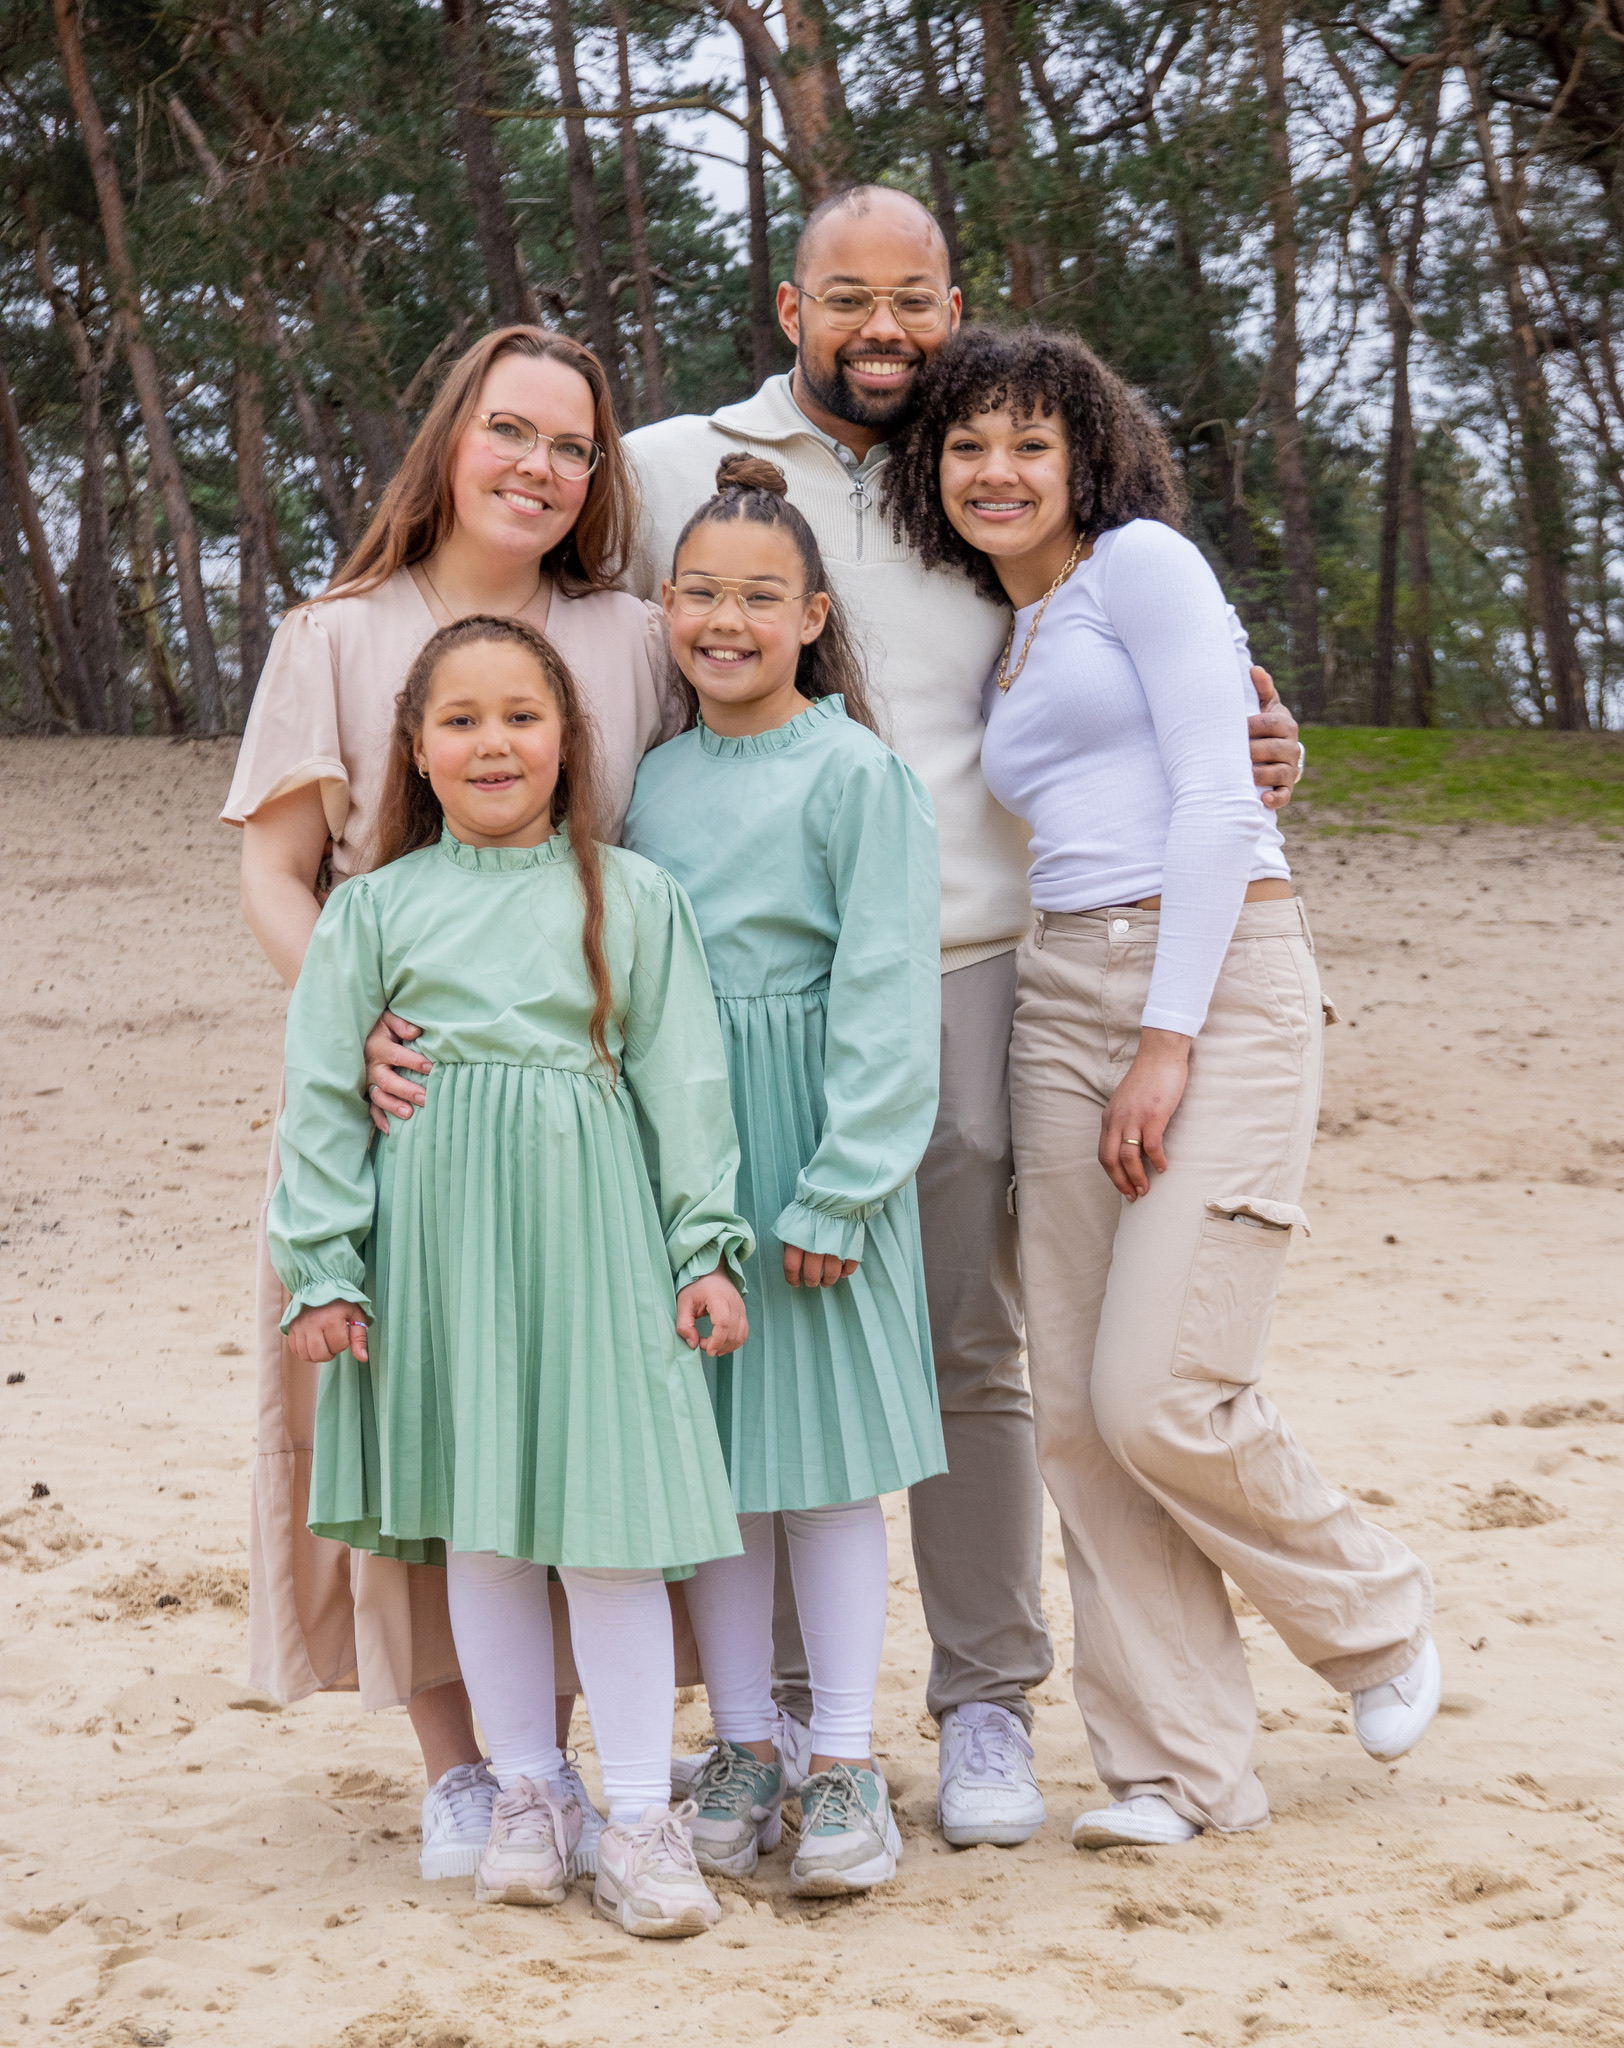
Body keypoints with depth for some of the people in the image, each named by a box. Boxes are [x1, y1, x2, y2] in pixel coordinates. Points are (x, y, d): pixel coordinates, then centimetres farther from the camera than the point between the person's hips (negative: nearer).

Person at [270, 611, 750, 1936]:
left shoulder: (631, 897, 5)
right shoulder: (376, 908, 6)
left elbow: (684, 1081, 5)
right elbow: (324, 1095, 5)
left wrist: (707, 1246, -1)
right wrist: (324, 1268, -1)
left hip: (590, 1221, -1)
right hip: (438, 1226, 1)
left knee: (607, 1509, -4)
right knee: (478, 1520, 8)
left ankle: (639, 1810, 4)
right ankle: (529, 1789, 21)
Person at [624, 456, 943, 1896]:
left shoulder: (857, 775, -7)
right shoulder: (651, 781, 10)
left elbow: (885, 996, -11)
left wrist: (837, 1190, -15)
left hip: (815, 1142, -5)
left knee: (829, 1451, 1)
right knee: (707, 1452, 8)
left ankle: (846, 1766, 9)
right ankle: (743, 1750, 19)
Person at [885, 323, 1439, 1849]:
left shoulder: (1142, 563, -1)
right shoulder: (1007, 652, 22)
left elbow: (1214, 801, -10)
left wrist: (1167, 1039, -16)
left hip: (1213, 982, -7)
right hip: (1064, 1002, 8)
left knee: (1157, 1396, -14)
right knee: (1074, 1409, 0)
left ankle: (1373, 1621, 14)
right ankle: (1179, 1766, 9)